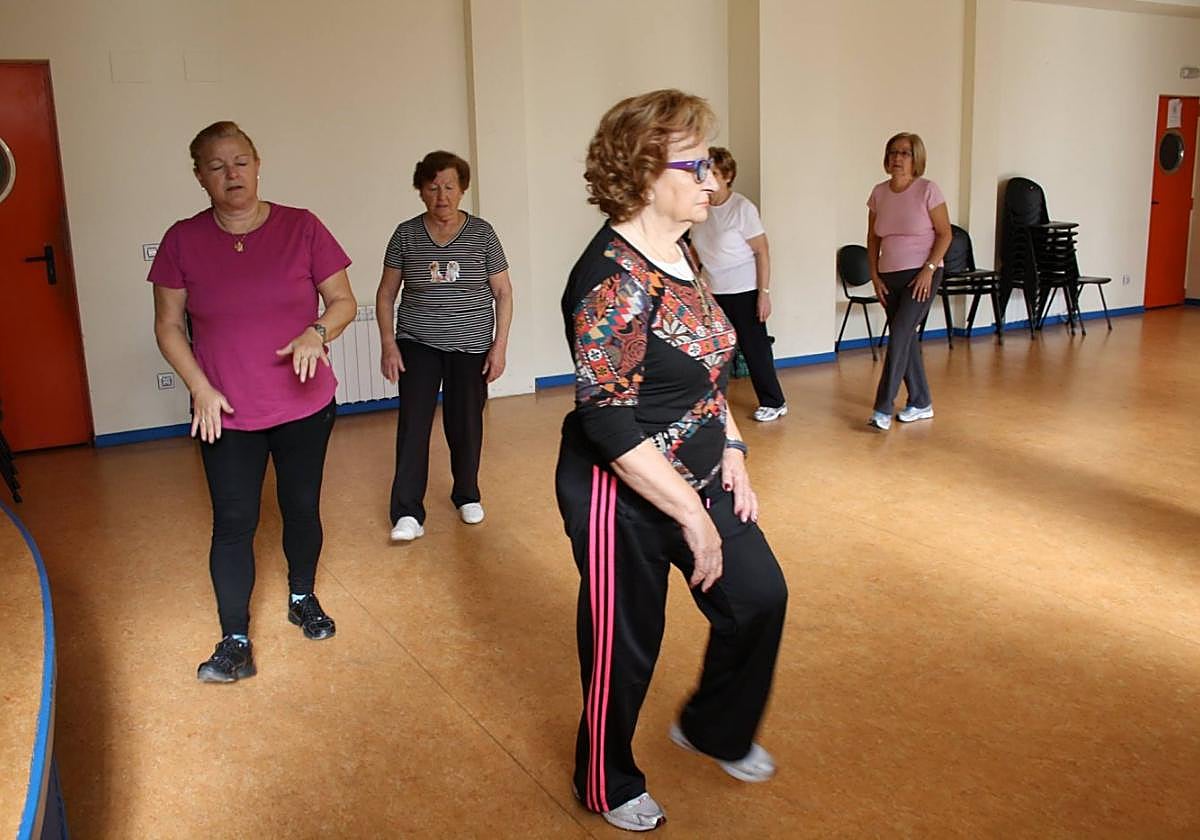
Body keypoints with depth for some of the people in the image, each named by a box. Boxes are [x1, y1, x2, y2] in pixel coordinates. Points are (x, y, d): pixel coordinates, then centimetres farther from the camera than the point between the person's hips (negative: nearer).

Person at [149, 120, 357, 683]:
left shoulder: (301, 228, -6)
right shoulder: (183, 240, -3)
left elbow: (344, 301, 0)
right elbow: (168, 326, 2)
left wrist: (318, 332, -21)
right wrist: (200, 388, -9)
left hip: (305, 405, 1)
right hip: (226, 414, 0)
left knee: (302, 509, 14)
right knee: (233, 523, 0)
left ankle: (303, 599, 38)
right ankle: (235, 642, 11)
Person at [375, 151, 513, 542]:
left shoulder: (481, 233, -1)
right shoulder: (406, 234, 1)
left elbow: (503, 293, 2)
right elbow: (386, 294, 6)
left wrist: (500, 345, -4)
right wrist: (388, 344, -3)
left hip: (471, 347, 0)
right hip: (418, 345, 0)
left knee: (466, 425, 6)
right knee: (413, 424, -10)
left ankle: (467, 495, 28)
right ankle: (407, 513, -7)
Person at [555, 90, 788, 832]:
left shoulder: (680, 254, 4)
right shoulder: (613, 278, -24)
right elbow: (608, 425, -27)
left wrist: (731, 451, 6)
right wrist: (693, 516, -23)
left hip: (699, 478, 9)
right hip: (625, 497, -9)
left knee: (759, 597, 16)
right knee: (625, 647, 9)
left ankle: (715, 729, 42)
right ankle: (609, 787, 36)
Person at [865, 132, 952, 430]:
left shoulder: (927, 190, -8)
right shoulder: (879, 193, 5)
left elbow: (945, 233, -6)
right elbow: (873, 238, 11)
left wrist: (929, 269, -15)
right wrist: (874, 275, 3)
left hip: (921, 275, -5)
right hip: (889, 277, 5)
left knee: (899, 336, -15)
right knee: (906, 339, 10)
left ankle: (883, 408, -13)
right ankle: (921, 403, 24)